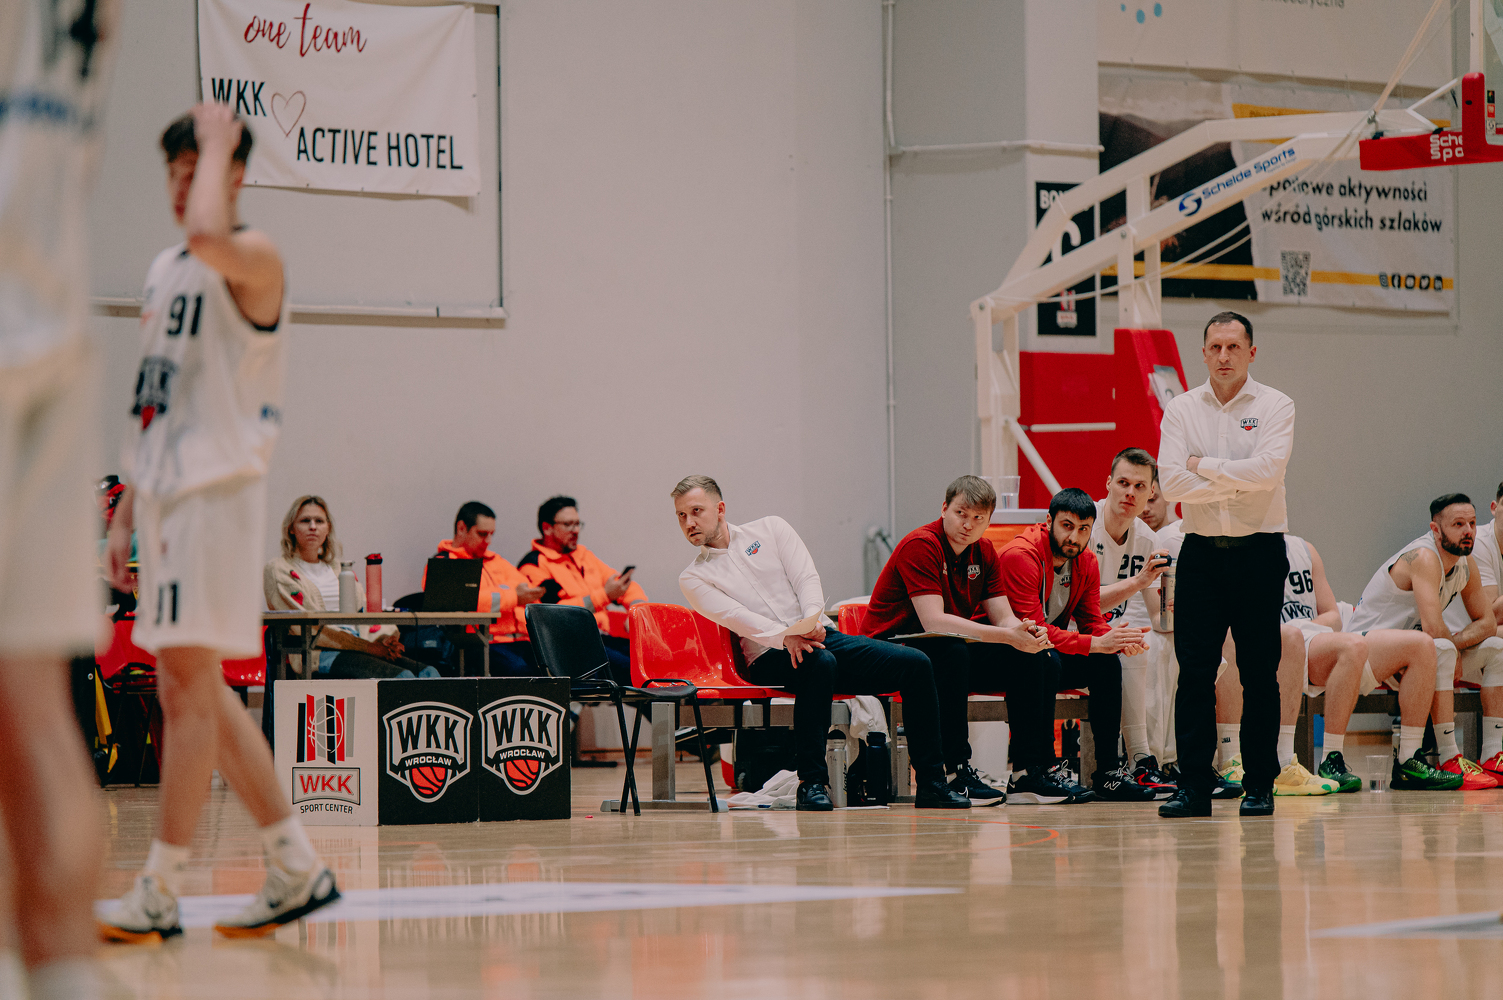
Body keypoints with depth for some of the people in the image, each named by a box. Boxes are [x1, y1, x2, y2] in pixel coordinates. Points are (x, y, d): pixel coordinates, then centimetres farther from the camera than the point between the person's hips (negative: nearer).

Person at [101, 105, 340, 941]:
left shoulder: (255, 258, -8)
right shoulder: (164, 271, 18)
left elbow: (209, 236, -34)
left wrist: (219, 144, -18)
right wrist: (126, 511, 20)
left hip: (219, 488, -9)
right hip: (167, 492, 9)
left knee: (189, 682, -10)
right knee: (195, 689, 10)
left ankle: (160, 893, -10)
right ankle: (299, 868, 16)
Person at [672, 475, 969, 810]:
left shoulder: (770, 529, 14)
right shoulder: (693, 578, 7)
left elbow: (807, 578, 2)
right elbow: (736, 617, -10)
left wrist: (811, 622, -19)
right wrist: (785, 638, -27)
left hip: (822, 636, 4)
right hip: (770, 658, -4)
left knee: (916, 664, -16)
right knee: (819, 662, -40)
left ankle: (931, 783, -12)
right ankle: (812, 782, -36)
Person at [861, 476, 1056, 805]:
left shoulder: (984, 552, 6)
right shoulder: (920, 546, -19)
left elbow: (1003, 618, 2)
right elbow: (934, 621, -29)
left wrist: (1029, 633, -23)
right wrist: (1008, 636, -33)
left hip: (956, 652, 8)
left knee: (1032, 660, -8)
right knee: (952, 652, -38)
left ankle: (1031, 772, -9)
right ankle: (956, 772, -36)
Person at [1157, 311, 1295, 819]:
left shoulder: (1275, 406, 1)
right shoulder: (1181, 410, 6)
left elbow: (1267, 470, -16)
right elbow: (1171, 483, -7)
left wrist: (1204, 465, -9)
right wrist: (1237, 484, -11)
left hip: (1259, 552, -1)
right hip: (1201, 553, 2)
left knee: (1259, 673, 1)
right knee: (1194, 671, -3)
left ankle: (1260, 786, 6)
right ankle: (1194, 785, 0)